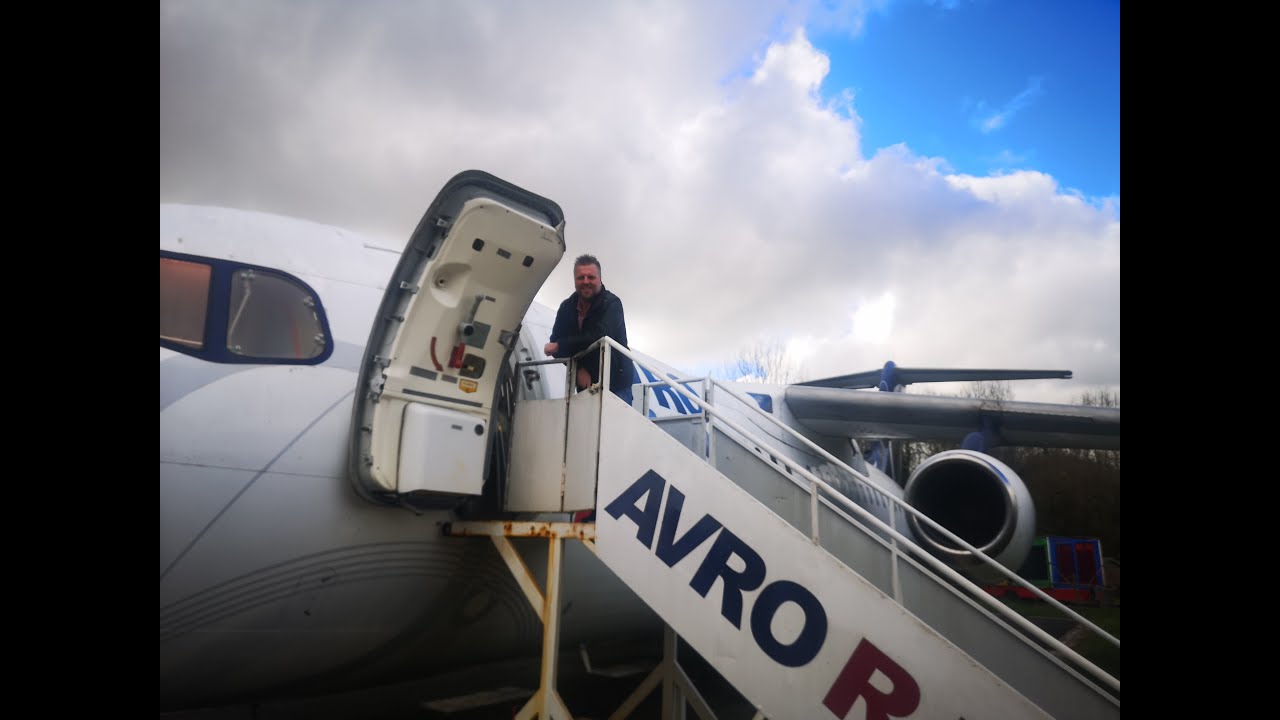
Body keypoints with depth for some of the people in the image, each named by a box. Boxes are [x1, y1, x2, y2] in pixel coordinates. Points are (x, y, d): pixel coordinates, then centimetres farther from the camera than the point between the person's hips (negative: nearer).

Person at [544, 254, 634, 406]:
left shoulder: (612, 303, -14)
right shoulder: (567, 307, 3)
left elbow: (599, 337, -28)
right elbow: (556, 341, 1)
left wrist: (560, 345, -19)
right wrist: (578, 369, -15)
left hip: (615, 384, -5)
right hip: (586, 384, 5)